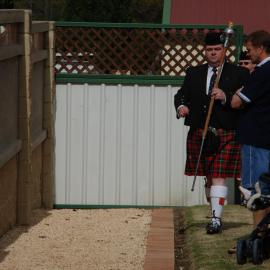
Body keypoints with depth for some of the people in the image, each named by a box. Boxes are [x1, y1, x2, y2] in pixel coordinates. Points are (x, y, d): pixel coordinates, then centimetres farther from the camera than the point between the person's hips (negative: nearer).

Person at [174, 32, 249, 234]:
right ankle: (215, 213, 27)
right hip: (199, 134, 4)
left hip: (226, 134, -4)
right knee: (209, 177, 13)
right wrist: (181, 106, -10)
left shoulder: (239, 74, 2)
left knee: (219, 177, -12)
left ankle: (216, 218, -14)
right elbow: (182, 94, 12)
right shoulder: (194, 73, 15)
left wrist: (226, 98, -22)